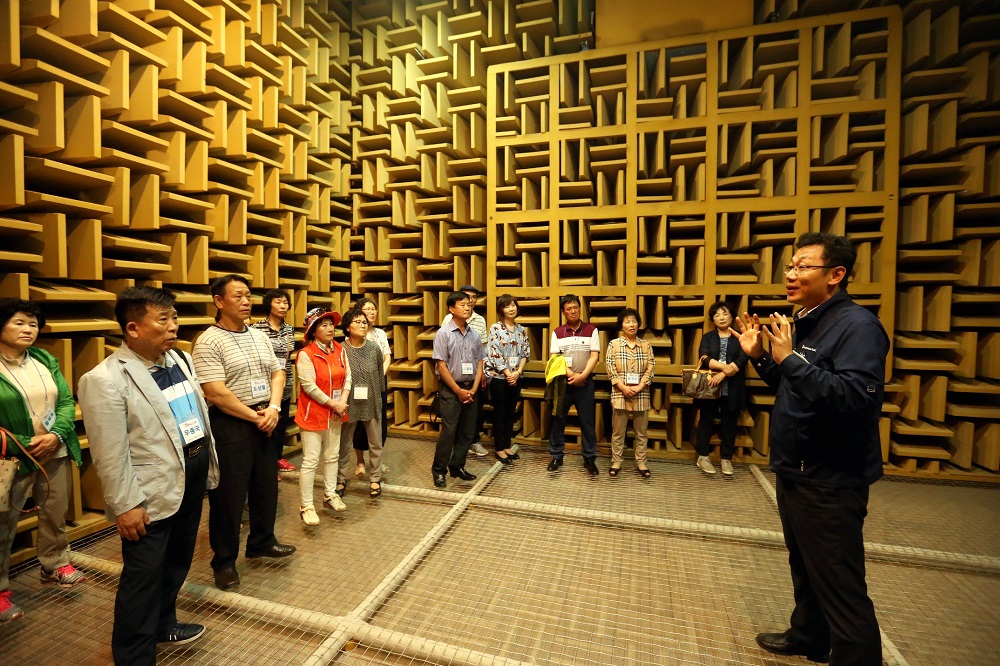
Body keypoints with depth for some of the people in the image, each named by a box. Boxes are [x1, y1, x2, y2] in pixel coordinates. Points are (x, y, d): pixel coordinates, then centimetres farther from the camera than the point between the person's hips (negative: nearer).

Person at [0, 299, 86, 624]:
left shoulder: (45, 360, 4)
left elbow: (67, 401, 2)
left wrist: (56, 435, -12)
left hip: (55, 453, 5)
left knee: (56, 514, 17)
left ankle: (55, 566, 36)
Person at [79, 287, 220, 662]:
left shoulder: (180, 359, 5)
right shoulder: (105, 380, -19)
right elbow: (110, 454, -17)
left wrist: (208, 462, 14)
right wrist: (125, 505, -15)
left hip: (193, 474, 8)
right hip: (152, 491, -7)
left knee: (177, 561, 24)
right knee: (143, 575, 9)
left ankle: (162, 623, 46)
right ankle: (134, 655, 30)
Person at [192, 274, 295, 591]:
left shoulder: (259, 336, 8)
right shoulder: (209, 342, -12)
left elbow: (277, 372, 9)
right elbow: (216, 392, -19)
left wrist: (273, 408, -6)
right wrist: (254, 416, -14)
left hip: (265, 420, 7)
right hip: (230, 424, -6)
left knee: (266, 485, 17)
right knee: (228, 495, 7)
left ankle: (262, 541, 38)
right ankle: (224, 560, 27)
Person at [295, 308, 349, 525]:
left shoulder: (339, 350, 4)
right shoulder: (305, 354, -16)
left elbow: (347, 377, 3)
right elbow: (309, 386, -19)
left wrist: (342, 401, -10)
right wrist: (333, 404, -16)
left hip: (335, 413, 7)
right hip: (313, 414, -6)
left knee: (332, 456, 17)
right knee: (311, 461, -1)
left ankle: (330, 495, 32)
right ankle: (306, 506, 12)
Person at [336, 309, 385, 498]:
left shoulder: (374, 348, -3)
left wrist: (376, 394, 8)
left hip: (371, 403, 2)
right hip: (348, 404, -2)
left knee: (375, 444, 11)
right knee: (344, 444, 13)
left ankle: (375, 479, 27)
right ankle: (341, 479, 31)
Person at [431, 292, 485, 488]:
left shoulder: (474, 334, 6)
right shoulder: (443, 333, -8)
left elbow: (479, 363, 8)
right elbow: (441, 366, -11)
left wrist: (473, 389, -3)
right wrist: (459, 391, -11)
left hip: (470, 389, 5)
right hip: (450, 389, -5)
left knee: (468, 431, 10)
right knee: (448, 431, -4)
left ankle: (457, 466, 26)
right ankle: (438, 470, 13)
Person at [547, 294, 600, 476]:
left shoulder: (591, 330, 2)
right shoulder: (557, 333, 3)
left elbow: (594, 356, -4)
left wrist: (582, 376, -16)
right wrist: (571, 375, -14)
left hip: (585, 382, -1)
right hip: (562, 381, 1)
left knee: (587, 421, 4)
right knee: (558, 420, 6)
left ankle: (589, 459, 17)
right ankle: (556, 456, 19)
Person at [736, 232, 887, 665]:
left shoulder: (857, 325, -17)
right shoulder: (804, 322, 11)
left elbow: (857, 397, -31)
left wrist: (790, 359, -32)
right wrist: (759, 356, 6)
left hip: (830, 481, -9)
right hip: (794, 471, 10)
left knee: (840, 587, 2)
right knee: (805, 567, 25)